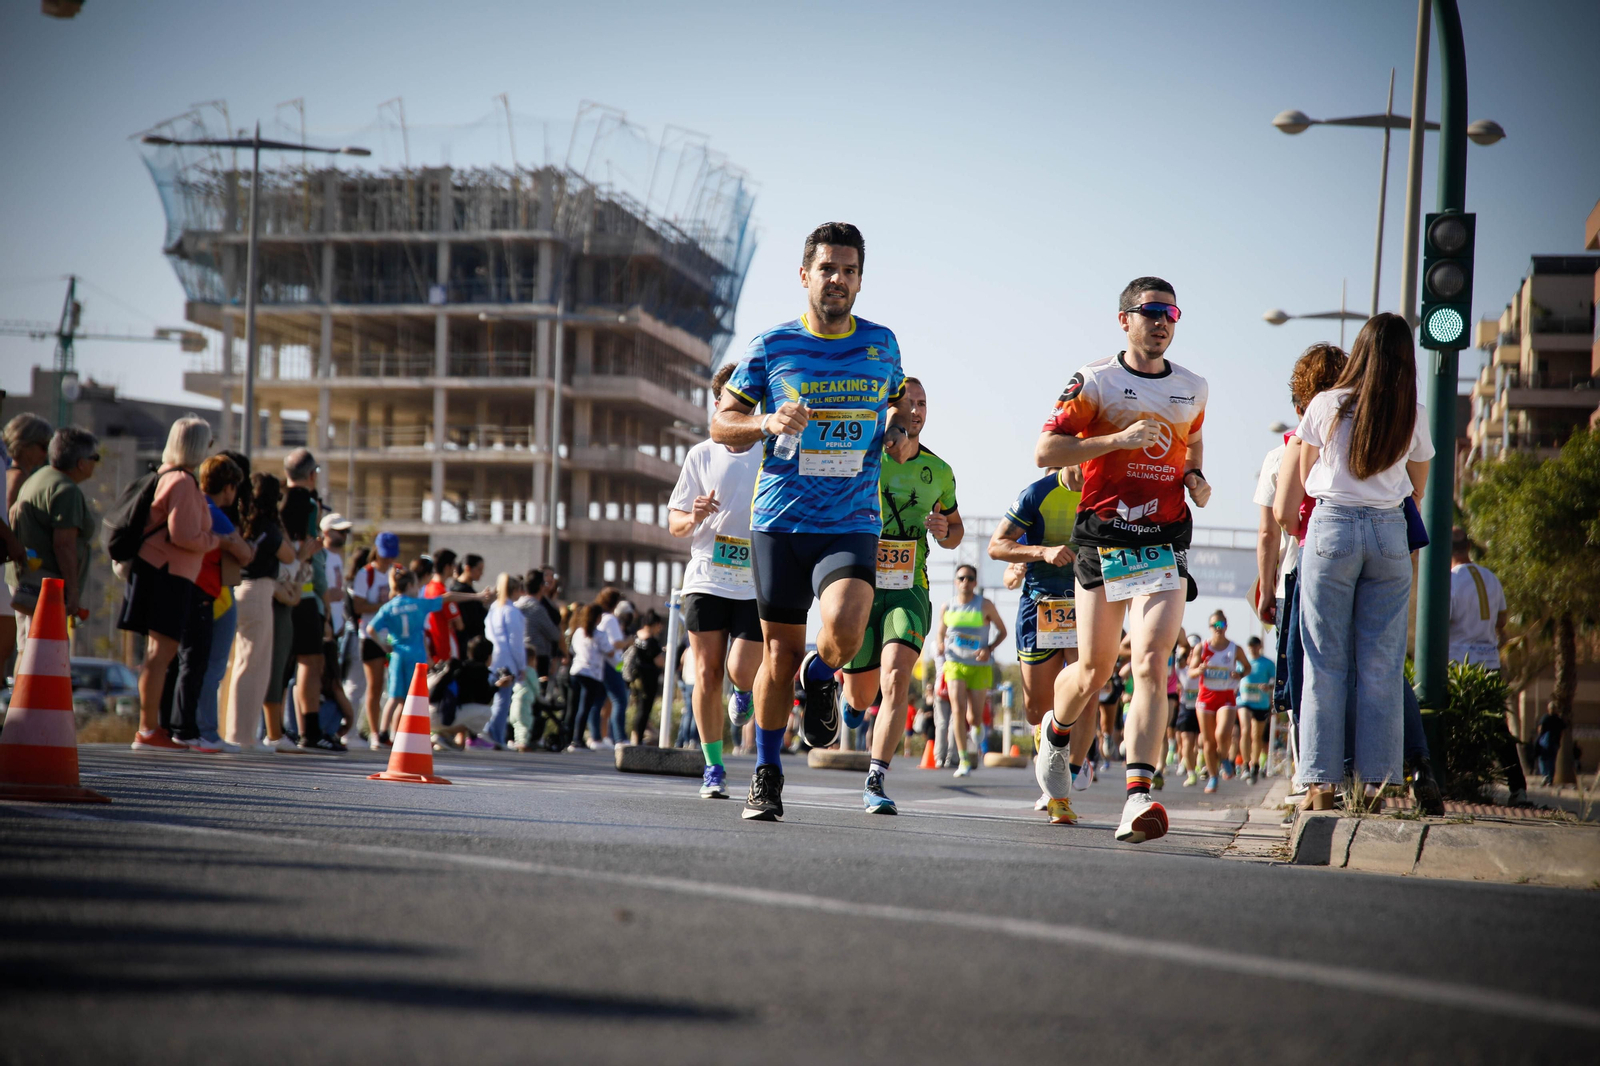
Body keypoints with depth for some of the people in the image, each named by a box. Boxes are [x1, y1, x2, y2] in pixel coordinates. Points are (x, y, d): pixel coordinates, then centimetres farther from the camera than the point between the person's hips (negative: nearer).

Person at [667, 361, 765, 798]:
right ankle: (713, 767, 10)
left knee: (742, 672, -12)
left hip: (758, 585, -1)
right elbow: (674, 521, 10)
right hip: (706, 581, 1)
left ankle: (744, 694, 26)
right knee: (707, 675, -4)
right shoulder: (701, 456, 7)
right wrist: (694, 518, -12)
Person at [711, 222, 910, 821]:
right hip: (779, 521, 0)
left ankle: (820, 679, 11)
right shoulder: (772, 346, 2)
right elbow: (721, 423, 6)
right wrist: (767, 423, -14)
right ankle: (766, 775, 22)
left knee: (843, 631, -25)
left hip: (853, 524, 0)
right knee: (780, 653, 4)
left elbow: (898, 395, 28)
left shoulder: (880, 343, 8)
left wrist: (902, 428, 6)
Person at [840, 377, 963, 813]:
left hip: (909, 590, 1)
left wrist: (945, 531, -1)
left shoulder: (938, 471, 9)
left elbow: (956, 528, 23)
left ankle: (875, 783, -20)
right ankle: (849, 694, 49)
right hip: (861, 585, -1)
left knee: (896, 681, -22)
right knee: (862, 698, 9)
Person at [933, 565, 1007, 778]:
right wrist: (940, 645, -8)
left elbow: (1002, 631, 3)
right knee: (958, 710, -16)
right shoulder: (946, 607, 2)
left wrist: (989, 649, -15)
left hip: (980, 666, -1)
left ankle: (977, 730, 39)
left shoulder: (985, 605, -5)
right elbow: (940, 632, 16)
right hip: (955, 664, 1)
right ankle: (964, 760, -11)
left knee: (974, 716, -1)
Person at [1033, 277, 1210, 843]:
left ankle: (1138, 797, -24)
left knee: (1151, 661, -16)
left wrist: (1196, 477, 10)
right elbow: (1044, 451, -7)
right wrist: (1119, 440, -17)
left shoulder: (1193, 388, 12)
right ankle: (1056, 732, 42)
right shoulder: (1095, 381, -1)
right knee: (1095, 670, 6)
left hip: (1165, 543, 2)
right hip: (1103, 539, -2)